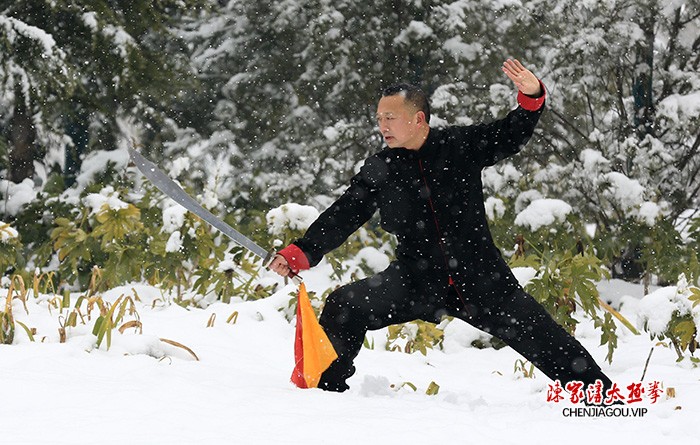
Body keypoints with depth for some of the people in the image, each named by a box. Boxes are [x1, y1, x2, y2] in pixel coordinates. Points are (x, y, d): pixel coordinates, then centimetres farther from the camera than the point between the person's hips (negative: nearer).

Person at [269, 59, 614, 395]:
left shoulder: (460, 146, -5)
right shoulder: (378, 171, -1)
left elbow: (511, 137, -2)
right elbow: (342, 217, -4)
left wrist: (531, 96, -22)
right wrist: (300, 253, -16)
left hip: (480, 279, -1)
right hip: (418, 280, 1)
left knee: (543, 338, 0)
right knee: (343, 307, -15)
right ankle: (325, 385, 4)